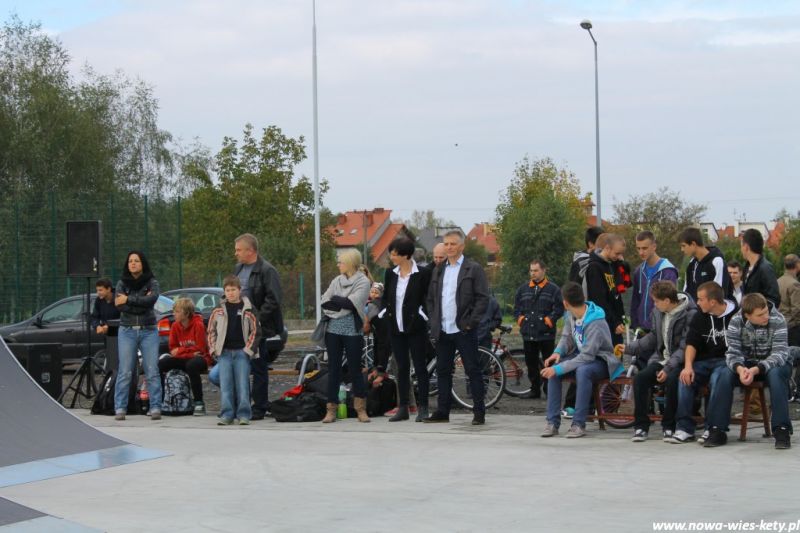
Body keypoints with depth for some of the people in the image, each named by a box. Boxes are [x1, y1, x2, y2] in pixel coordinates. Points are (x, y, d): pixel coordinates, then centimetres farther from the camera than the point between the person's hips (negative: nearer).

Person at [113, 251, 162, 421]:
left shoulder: (152, 282, 4)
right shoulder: (122, 283, 7)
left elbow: (152, 298, -17)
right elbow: (119, 305, -8)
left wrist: (129, 300, -15)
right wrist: (142, 302, -13)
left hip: (148, 331, -1)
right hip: (127, 331, 1)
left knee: (152, 371, -4)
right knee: (125, 372, -3)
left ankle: (155, 408, -2)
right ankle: (120, 408, 0)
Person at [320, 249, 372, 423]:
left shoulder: (363, 282, -3)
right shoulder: (337, 281, 11)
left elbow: (352, 303, -15)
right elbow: (324, 303, 2)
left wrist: (334, 300, -1)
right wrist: (343, 304, -10)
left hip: (352, 331, -4)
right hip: (333, 330, 4)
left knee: (355, 369, 0)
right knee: (333, 369, 5)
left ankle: (361, 409, 9)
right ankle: (331, 410, 8)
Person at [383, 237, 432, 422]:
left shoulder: (422, 274, -7)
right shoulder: (390, 274, 7)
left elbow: (428, 298, -3)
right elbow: (387, 298, 14)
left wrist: (421, 316, -9)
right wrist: (388, 315, 3)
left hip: (415, 328, -5)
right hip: (396, 328, 5)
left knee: (420, 367, 0)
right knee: (402, 367, 8)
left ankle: (422, 407, 4)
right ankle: (403, 408, 12)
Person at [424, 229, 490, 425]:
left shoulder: (474, 269, -2)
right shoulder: (438, 270, 15)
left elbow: (483, 298, -7)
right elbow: (430, 298, 18)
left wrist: (471, 322, -12)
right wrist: (434, 322, 6)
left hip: (463, 330, -5)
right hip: (442, 331, 5)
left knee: (473, 371, -2)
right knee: (443, 371, 8)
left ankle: (479, 412, 1)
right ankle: (442, 411, 15)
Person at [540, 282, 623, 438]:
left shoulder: (596, 323, -29)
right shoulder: (571, 315, -6)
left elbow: (587, 357, -31)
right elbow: (566, 336, 8)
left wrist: (559, 369, -34)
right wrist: (558, 352, -15)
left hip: (600, 360, -7)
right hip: (580, 354, 7)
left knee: (582, 370, -39)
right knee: (552, 367, -19)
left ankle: (579, 424, -30)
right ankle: (553, 422, -17)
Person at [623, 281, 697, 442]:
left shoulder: (690, 314, -15)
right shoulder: (658, 311, 6)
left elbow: (685, 347, -18)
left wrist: (668, 368, -27)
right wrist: (629, 348, 14)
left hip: (679, 362, -6)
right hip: (661, 359, 6)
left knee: (672, 380, -35)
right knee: (639, 378, -20)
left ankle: (669, 426, -16)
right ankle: (641, 425, -9)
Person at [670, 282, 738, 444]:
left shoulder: (737, 315, -7)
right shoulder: (700, 316, 8)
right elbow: (691, 343, 5)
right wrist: (688, 366, -11)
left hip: (727, 361, -5)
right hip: (705, 361, 5)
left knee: (717, 379, -35)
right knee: (685, 378, -22)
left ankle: (712, 428, -26)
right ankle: (685, 428, -17)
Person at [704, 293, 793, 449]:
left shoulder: (778, 320, -20)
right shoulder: (736, 322, -13)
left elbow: (780, 353, -26)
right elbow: (733, 352, -17)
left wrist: (756, 370, -42)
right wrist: (739, 368, -42)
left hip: (773, 364, -2)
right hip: (747, 364, 2)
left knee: (775, 374, -37)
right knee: (725, 374, -26)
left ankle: (782, 429, -35)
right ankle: (718, 429, -21)